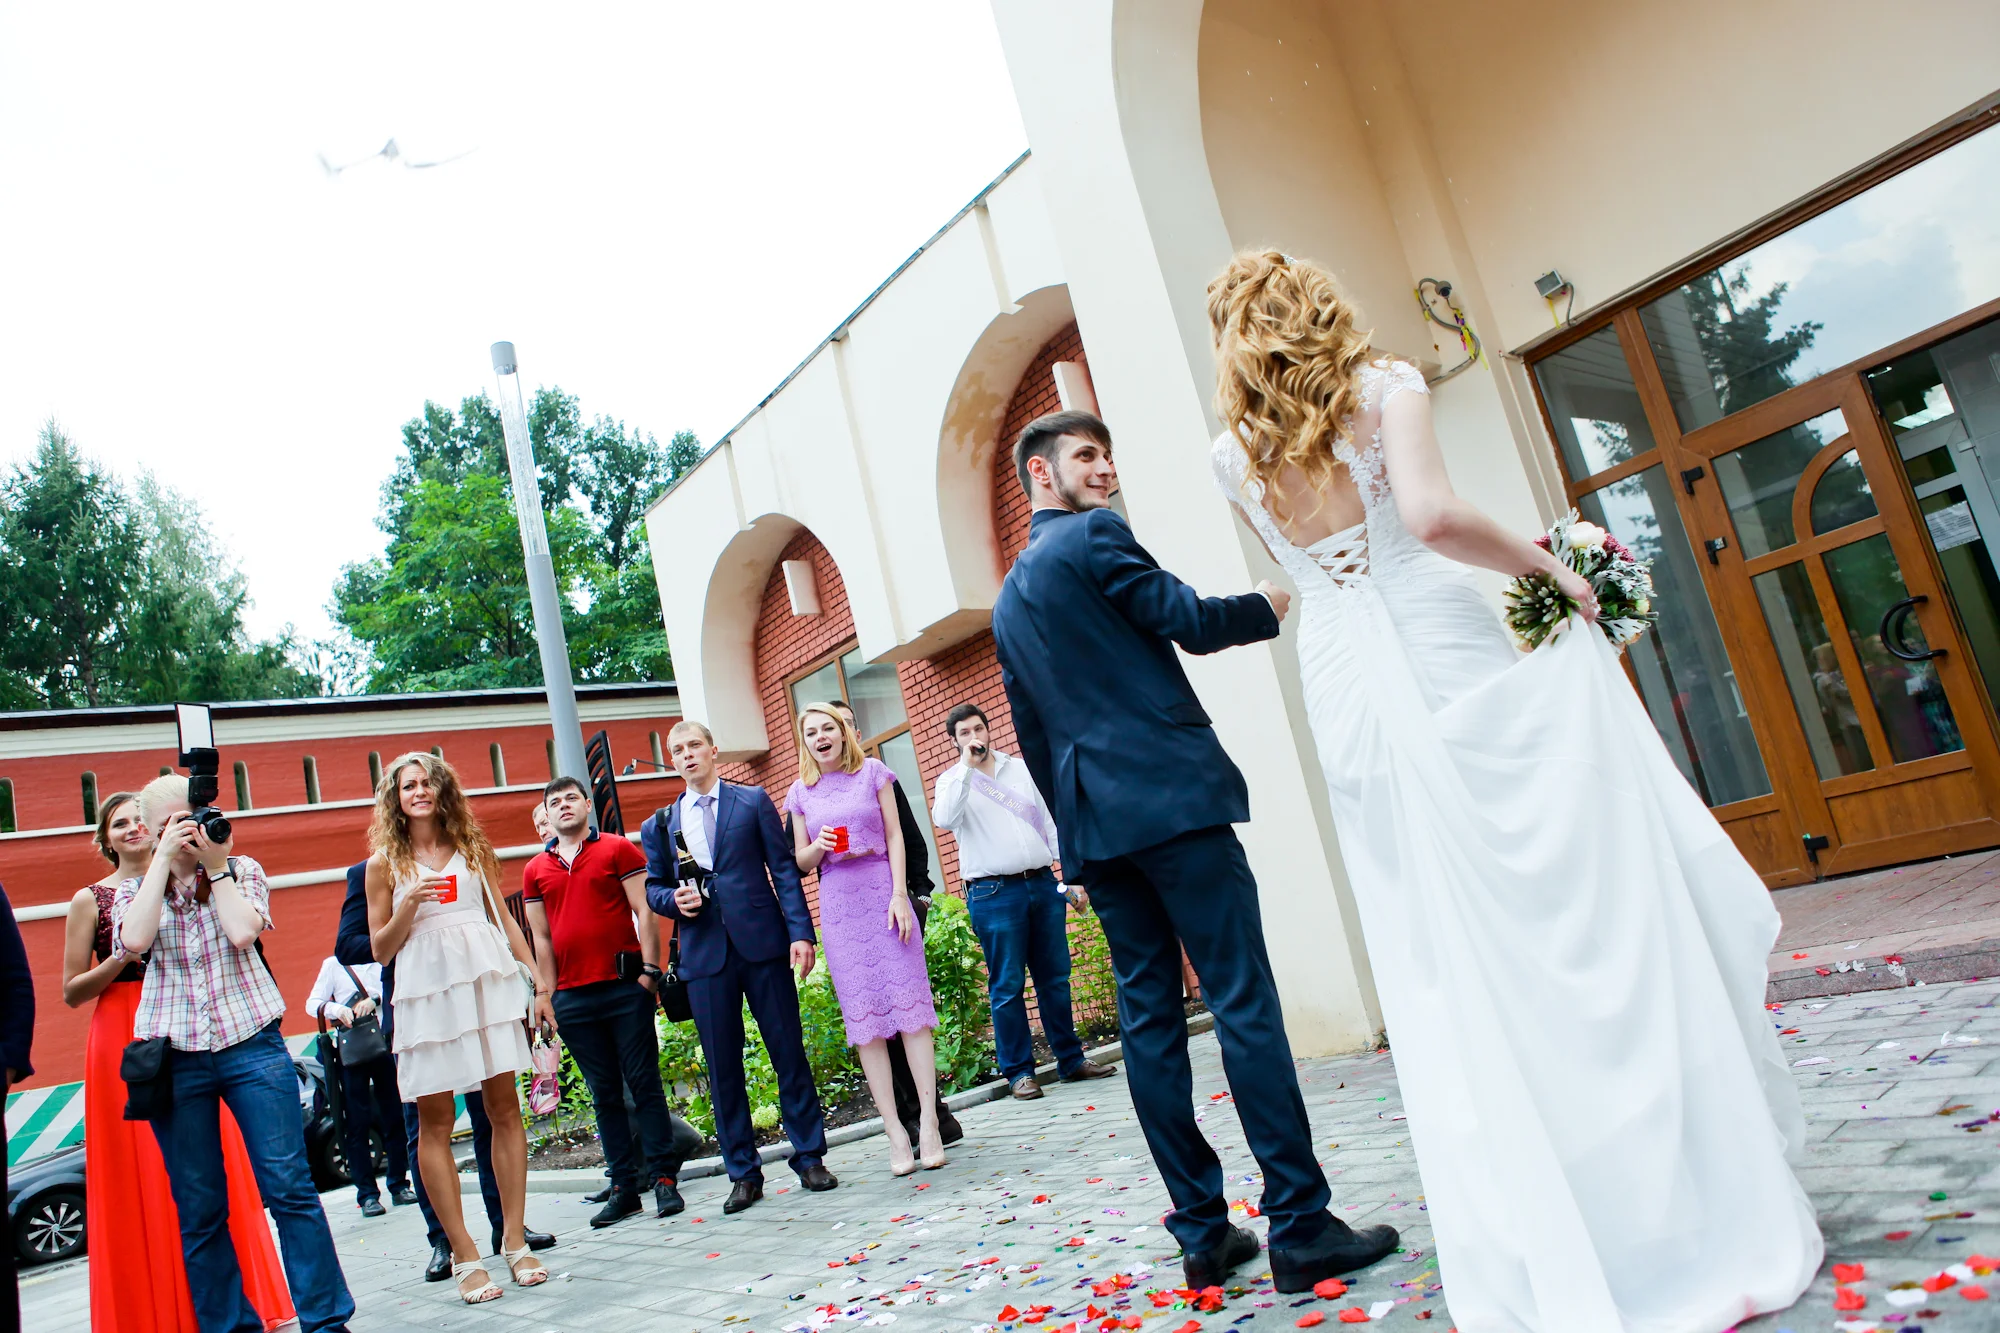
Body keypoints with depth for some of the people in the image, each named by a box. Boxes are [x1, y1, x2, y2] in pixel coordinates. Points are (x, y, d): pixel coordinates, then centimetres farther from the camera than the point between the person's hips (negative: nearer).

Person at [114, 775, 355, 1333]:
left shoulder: (242, 870, 8)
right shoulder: (133, 891, 11)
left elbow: (242, 931, -11)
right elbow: (135, 940, -11)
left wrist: (216, 864, -4)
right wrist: (164, 860, -7)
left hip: (250, 1043, -1)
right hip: (174, 1057, 2)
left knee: (289, 1188, -4)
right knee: (199, 1209, 6)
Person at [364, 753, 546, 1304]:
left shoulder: (473, 848, 12)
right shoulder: (385, 864, 8)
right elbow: (380, 948, 8)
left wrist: (535, 973, 6)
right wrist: (409, 905, -10)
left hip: (489, 979, 1)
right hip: (427, 990, -1)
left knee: (504, 1105, 1)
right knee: (434, 1121, -1)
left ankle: (514, 1241, 9)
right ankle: (465, 1255, 8)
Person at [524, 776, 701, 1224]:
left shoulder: (619, 849, 3)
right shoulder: (535, 870, 13)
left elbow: (644, 913, -1)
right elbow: (541, 937, 13)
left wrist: (650, 970, -9)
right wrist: (546, 993, 6)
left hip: (625, 986, -3)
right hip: (573, 998, 3)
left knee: (644, 1083, -1)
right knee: (605, 1093, 8)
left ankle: (664, 1179, 5)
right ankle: (624, 1187, 14)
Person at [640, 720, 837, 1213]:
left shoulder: (753, 801, 7)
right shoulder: (659, 824, 14)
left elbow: (783, 868, 2)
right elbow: (654, 888, 18)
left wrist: (800, 932, -7)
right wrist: (675, 900, -6)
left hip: (762, 944, -2)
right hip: (704, 955, 2)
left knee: (789, 1052, 2)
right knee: (722, 1067, 5)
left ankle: (810, 1157, 15)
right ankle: (743, 1173, 16)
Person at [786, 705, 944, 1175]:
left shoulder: (872, 772, 6)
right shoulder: (801, 793, 11)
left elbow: (895, 835, 3)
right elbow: (801, 862, 14)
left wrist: (899, 894, -7)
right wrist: (818, 846, -9)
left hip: (882, 891, -2)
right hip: (837, 902, 2)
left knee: (908, 1001, -6)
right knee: (863, 1016, -1)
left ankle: (928, 1122, -3)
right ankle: (895, 1130, 2)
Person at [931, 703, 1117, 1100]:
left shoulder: (1021, 769, 14)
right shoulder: (952, 781, 4)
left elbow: (1051, 824, 15)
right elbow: (944, 819, -19)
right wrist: (967, 766, -18)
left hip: (1041, 884, 3)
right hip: (994, 892, -3)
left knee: (1055, 977, 8)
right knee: (1007, 986, -1)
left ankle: (1071, 1060, 18)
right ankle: (1018, 1071, 9)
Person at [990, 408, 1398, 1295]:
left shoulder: (1007, 599, 21)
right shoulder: (1094, 535, -3)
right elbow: (1189, 623, -7)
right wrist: (1267, 607, 11)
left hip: (1093, 823, 8)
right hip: (1170, 796, -8)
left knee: (1149, 1017, 7)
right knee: (1244, 1002, -5)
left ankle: (1202, 1231, 13)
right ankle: (1300, 1226, -2)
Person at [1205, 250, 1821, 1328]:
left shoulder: (1235, 457, 10)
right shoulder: (1385, 387, -1)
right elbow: (1430, 516, -17)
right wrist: (1543, 562, -5)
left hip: (1346, 696, 4)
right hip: (1446, 658, -3)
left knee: (1449, 977, 8)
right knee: (1585, 919, 5)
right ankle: (1699, 1214, 14)